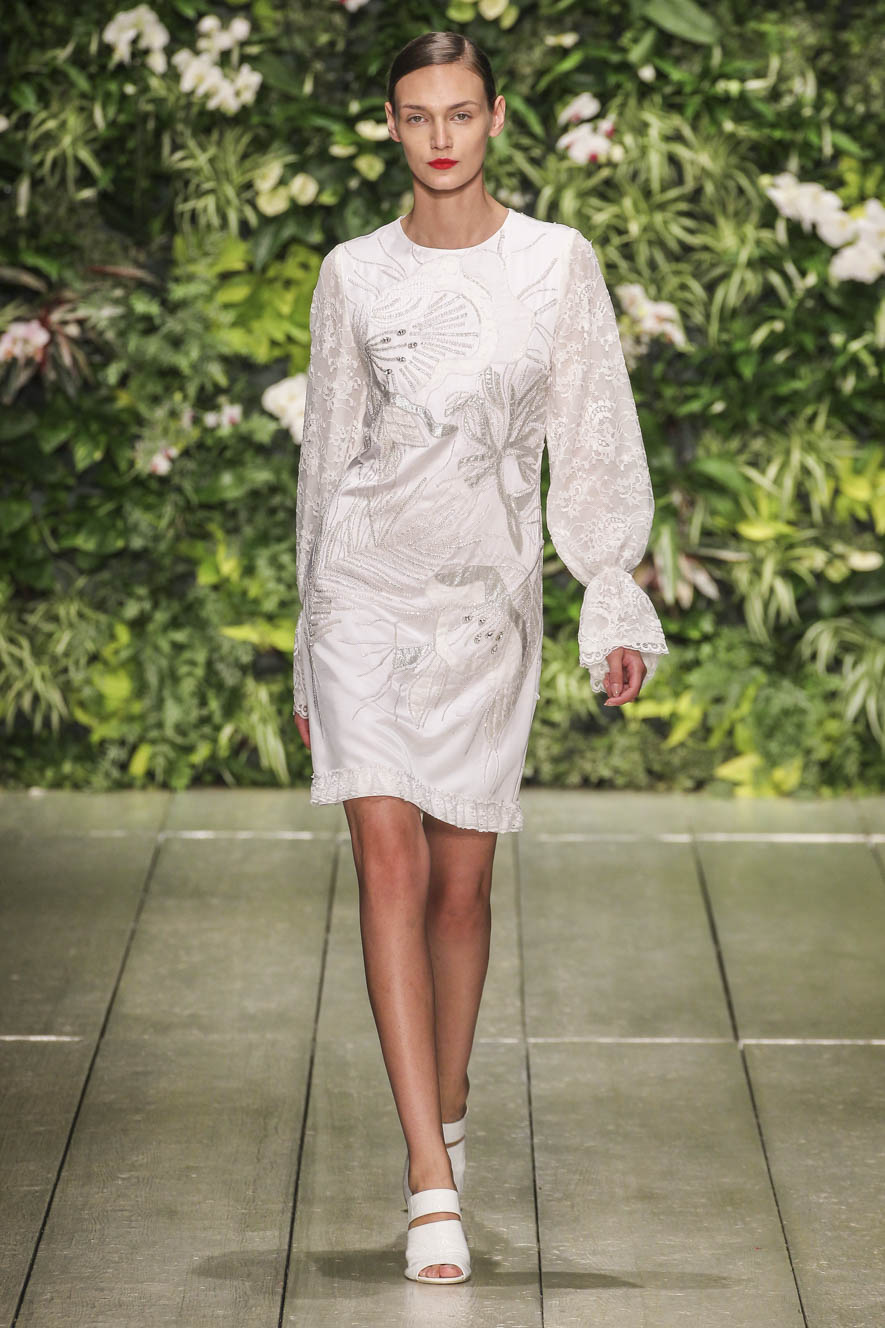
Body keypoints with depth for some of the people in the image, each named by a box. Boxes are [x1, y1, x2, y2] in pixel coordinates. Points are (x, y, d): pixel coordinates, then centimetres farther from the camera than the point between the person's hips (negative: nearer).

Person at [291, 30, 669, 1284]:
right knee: (391, 864, -11)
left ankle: (446, 1114, 30)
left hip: (490, 599, 0)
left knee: (461, 880, 6)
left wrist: (620, 603, -6)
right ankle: (433, 1186, -14)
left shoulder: (558, 262, 3)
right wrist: (309, 648, 12)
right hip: (366, 584, 0)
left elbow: (598, 442, 3)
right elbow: (327, 452, 10)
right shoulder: (355, 275, 5)